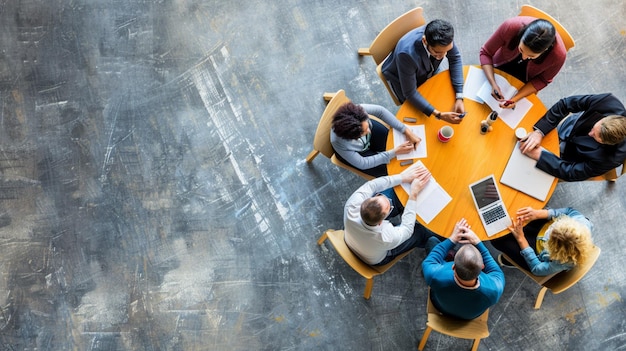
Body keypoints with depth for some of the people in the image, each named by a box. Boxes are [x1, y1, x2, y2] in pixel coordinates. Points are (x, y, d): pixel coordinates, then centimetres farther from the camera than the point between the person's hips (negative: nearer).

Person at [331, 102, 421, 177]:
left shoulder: (358, 110, -41)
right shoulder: (339, 143, -44)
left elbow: (380, 111, -21)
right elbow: (363, 164, -30)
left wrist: (406, 131, -27)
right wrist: (395, 152, -31)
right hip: (354, 153, -3)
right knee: (385, 169, -5)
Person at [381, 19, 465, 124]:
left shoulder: (443, 37, -33)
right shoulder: (407, 53, -46)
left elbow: (455, 58, -14)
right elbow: (410, 93, -35)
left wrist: (459, 97, -24)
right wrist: (439, 115, -42)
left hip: (428, 72, 4)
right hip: (402, 79, -4)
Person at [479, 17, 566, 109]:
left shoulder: (558, 54, -39)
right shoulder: (511, 26, -41)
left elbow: (542, 80, -18)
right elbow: (485, 53, -24)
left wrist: (515, 98, -31)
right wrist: (493, 84, -37)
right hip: (500, 68, 1)